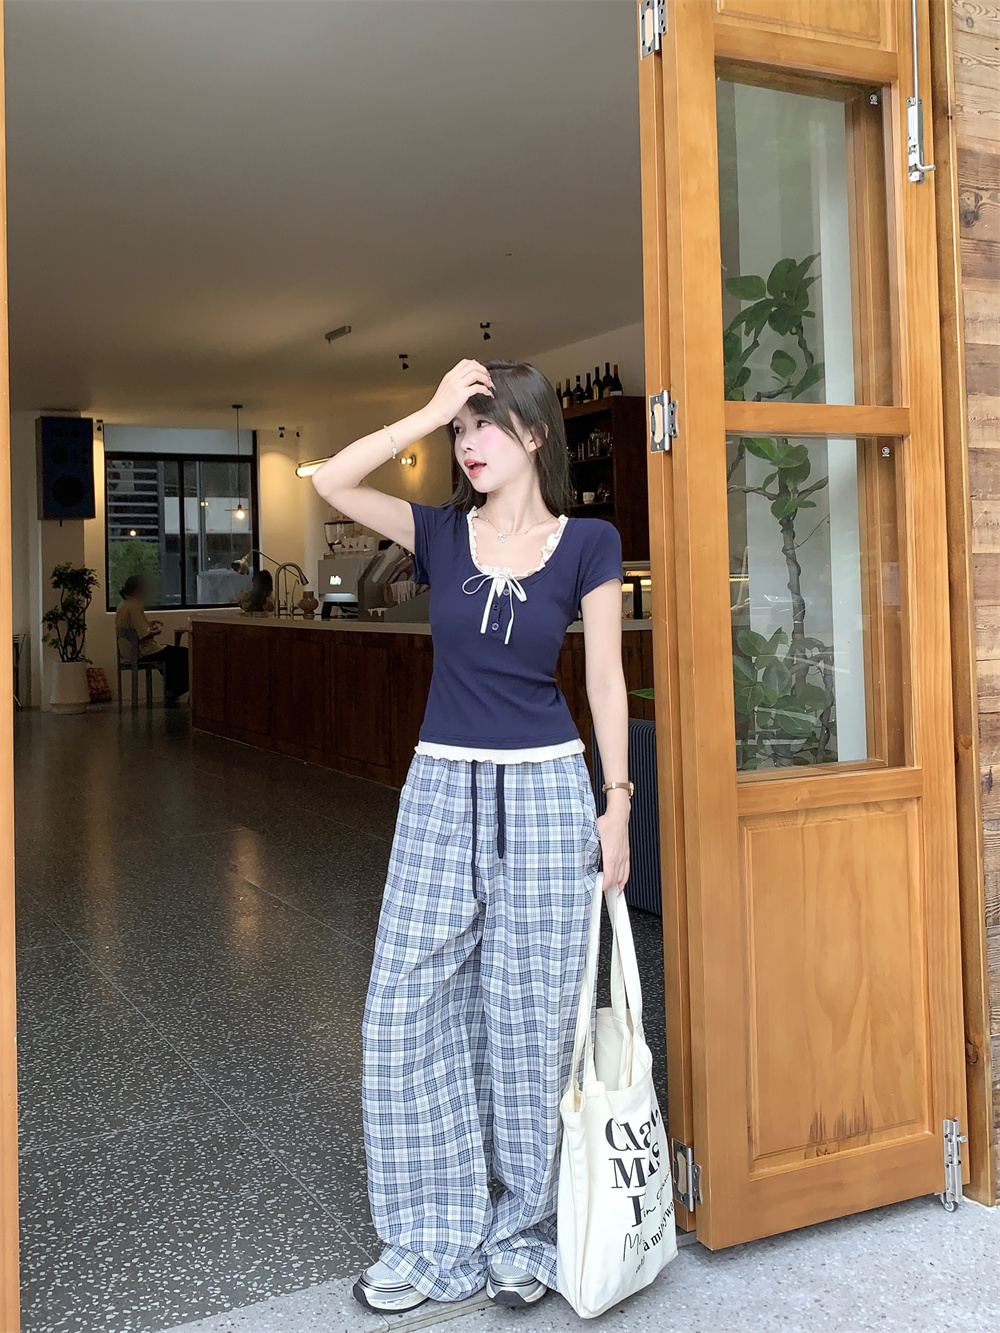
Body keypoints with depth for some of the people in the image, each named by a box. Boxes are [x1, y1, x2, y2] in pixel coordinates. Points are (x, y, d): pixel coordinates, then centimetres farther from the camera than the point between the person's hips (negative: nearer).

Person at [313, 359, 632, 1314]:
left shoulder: (587, 545, -1)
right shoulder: (442, 533, 5)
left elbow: (605, 680, 0)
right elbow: (332, 481, -8)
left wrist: (617, 805, -3)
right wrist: (432, 410, -9)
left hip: (545, 791, -2)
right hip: (442, 788, 3)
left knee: (530, 1019, 6)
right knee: (407, 1011, 4)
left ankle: (521, 1236, 25)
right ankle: (432, 1240, 21)